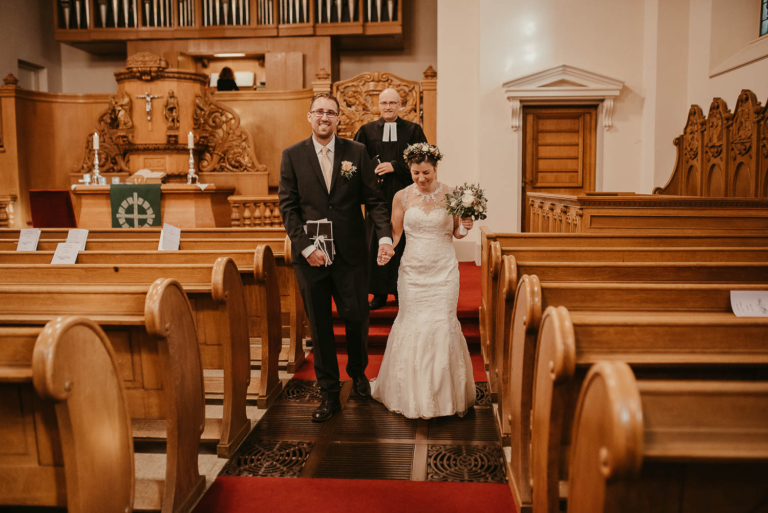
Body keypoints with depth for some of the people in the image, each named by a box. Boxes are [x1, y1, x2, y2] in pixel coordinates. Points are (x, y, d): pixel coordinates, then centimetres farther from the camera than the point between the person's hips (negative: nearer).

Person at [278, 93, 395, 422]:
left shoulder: (356, 152, 3)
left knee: (357, 319, 8)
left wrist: (385, 236, -15)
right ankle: (329, 394, 23)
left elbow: (374, 199, 1)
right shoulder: (292, 156, 3)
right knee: (320, 328, 8)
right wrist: (305, 246, -12)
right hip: (310, 256, 0)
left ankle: (358, 373, 38)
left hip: (351, 255, 0)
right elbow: (288, 206, -1)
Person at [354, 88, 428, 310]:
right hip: (377, 194, 1)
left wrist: (394, 166, -12)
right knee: (377, 243, 3)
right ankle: (380, 293, 14)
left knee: (402, 242, 3)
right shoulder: (367, 130, 8)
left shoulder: (413, 130, 4)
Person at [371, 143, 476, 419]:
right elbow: (395, 233, 5)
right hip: (413, 269, 1)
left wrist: (465, 228, -13)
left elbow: (455, 233, 9)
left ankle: (444, 392, 16)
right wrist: (386, 250, -14)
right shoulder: (402, 197, 0)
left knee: (441, 325, -2)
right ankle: (414, 393, 22)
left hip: (443, 269, 0)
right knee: (412, 326, 3)